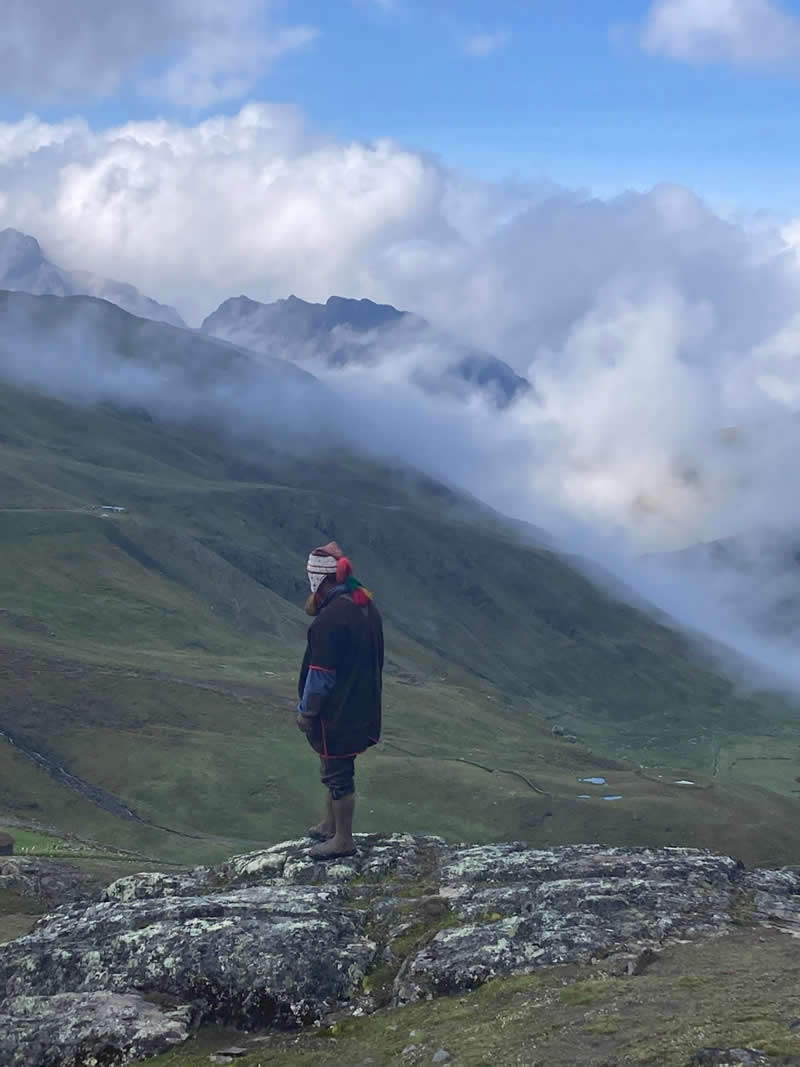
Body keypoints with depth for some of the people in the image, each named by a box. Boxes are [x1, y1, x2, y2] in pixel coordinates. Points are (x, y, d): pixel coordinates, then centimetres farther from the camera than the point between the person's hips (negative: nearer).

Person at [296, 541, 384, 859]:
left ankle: (343, 840, 14)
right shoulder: (368, 607, 4)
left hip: (336, 712, -9)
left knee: (338, 773, 3)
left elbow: (321, 674, -21)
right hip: (362, 707, 9)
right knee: (335, 769, 22)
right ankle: (330, 826, 35)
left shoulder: (331, 618, -24)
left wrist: (306, 711, -10)